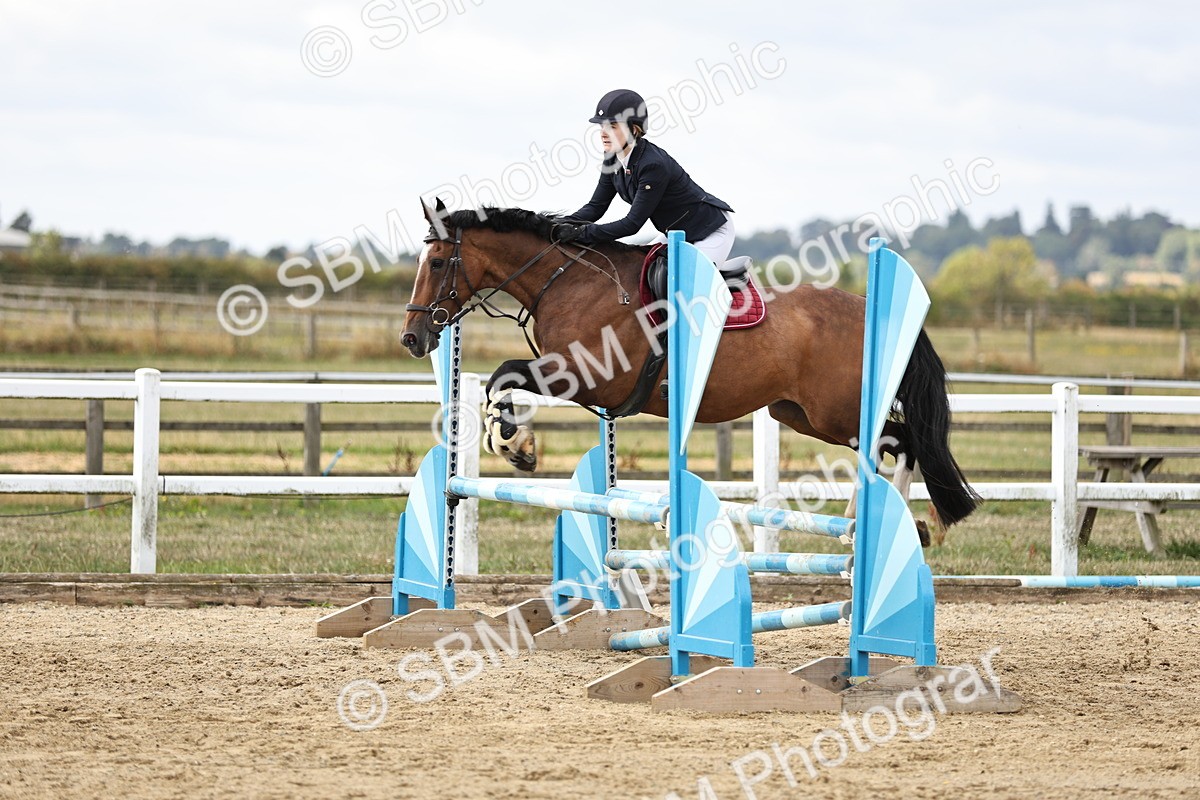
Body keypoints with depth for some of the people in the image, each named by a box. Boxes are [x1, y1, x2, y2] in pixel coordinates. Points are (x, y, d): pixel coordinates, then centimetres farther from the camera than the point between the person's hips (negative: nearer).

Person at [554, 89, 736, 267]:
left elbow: (633, 223, -33)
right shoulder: (613, 159, -8)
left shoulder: (653, 164, -34)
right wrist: (567, 225, -24)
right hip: (676, 232, 9)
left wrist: (582, 233, -36)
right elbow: (596, 206, -4)